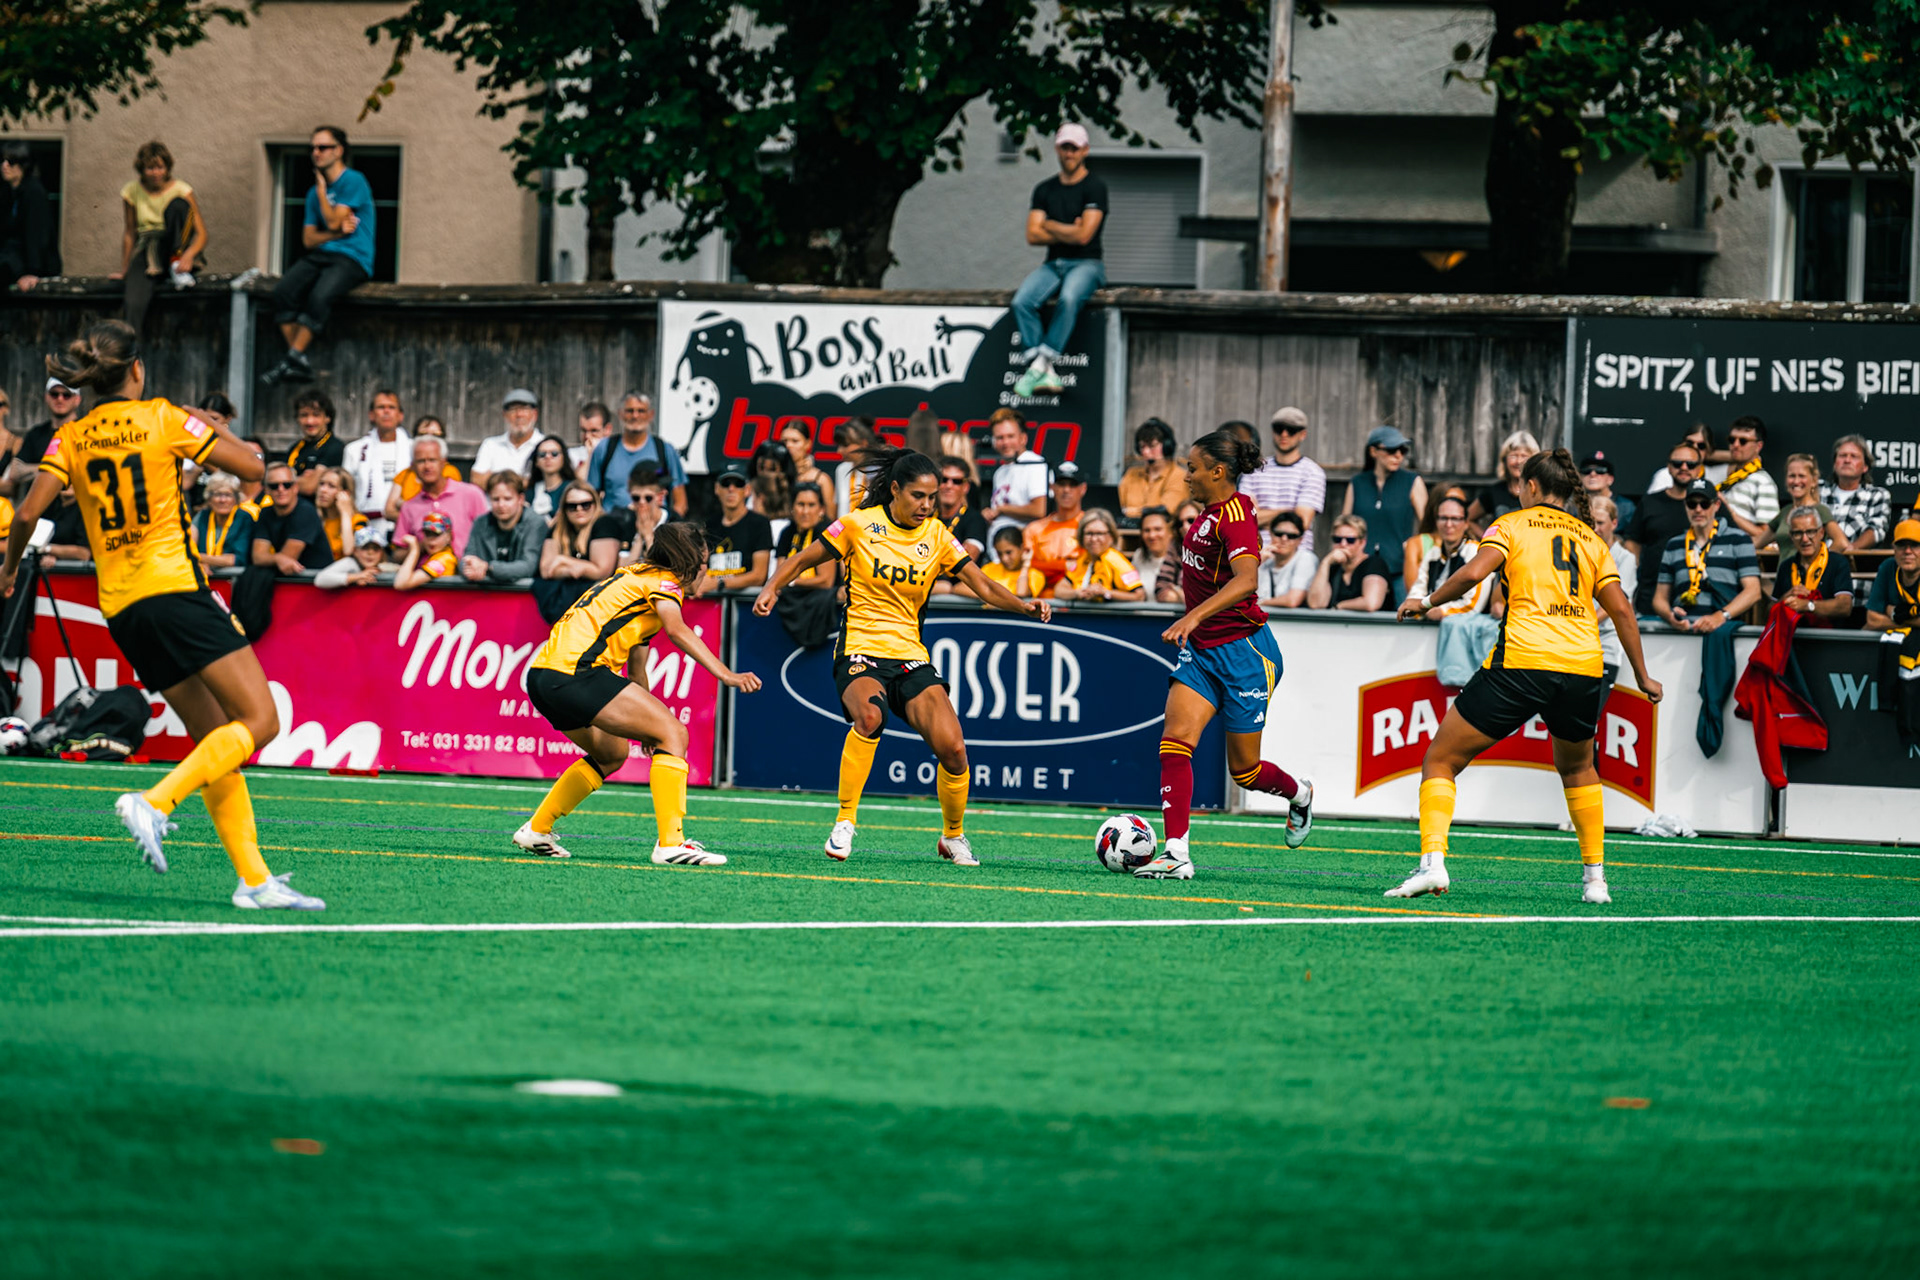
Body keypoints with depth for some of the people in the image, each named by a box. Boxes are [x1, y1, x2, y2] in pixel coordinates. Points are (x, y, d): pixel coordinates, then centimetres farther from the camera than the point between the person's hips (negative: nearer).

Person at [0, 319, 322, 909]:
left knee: (216, 738, 10)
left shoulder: (71, 438, 8)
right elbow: (252, 465, 1)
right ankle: (154, 801, -23)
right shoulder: (162, 419, -2)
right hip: (175, 589, -6)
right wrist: (219, 430, 20)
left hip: (121, 608, 6)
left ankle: (253, 877, 4)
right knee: (259, 721, -7)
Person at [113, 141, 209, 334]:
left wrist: (189, 255, -30)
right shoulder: (132, 192, 1)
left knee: (178, 205, -26)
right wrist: (124, 270, 10)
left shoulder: (181, 190, -5)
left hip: (178, 249, 0)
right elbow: (129, 233, 8)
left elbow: (201, 233, -10)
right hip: (147, 251, 0)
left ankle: (177, 267, -25)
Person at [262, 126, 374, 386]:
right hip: (320, 256, 6)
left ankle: (293, 359, -27)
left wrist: (321, 190, 1)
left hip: (353, 259, -6)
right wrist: (339, 232, -4)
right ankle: (299, 364, -24)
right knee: (283, 291, -21)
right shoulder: (315, 191, 19)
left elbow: (333, 221, -11)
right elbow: (308, 239, 14)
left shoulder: (354, 182, -3)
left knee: (320, 296, -34)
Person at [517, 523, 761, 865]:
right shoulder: (663, 581, 2)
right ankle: (671, 844, -19)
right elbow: (677, 630, -19)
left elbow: (635, 667, 35)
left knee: (612, 753, 30)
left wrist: (645, 725, 37)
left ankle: (536, 830, 29)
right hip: (575, 671, -10)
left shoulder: (635, 579, 29)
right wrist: (725, 674, -28)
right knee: (674, 733, -9)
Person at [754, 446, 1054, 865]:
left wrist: (1024, 606, -16)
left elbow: (985, 587, 1)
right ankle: (844, 822, -24)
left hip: (911, 657, 3)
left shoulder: (937, 536, 5)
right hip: (860, 653, -3)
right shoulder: (859, 525, -2)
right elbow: (803, 561, 9)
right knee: (869, 715, -37)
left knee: (952, 748, -14)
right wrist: (773, 588, -8)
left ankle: (953, 837, 13)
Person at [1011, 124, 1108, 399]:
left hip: (1087, 264, -5)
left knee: (1069, 299, -38)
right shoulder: (1045, 190, 14)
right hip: (1053, 263, 5)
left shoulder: (1094, 187, -3)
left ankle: (1041, 364, -35)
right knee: (1021, 301, -24)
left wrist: (1049, 226, 0)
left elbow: (1083, 235, -13)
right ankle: (1045, 374, -29)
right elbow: (1033, 235, 5)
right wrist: (1068, 233, -6)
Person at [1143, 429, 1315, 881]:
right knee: (1174, 742, -12)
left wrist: (1194, 616, -44)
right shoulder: (1211, 512, 9)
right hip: (1202, 651, 8)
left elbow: (1246, 579, -35)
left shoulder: (1235, 516, -19)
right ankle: (1176, 853, -15)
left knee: (1244, 769, 5)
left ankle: (1300, 794, 37)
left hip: (1242, 651, -8)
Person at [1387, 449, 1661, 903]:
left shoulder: (1512, 525, 8)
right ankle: (1595, 878, 25)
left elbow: (1473, 573, -9)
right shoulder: (1591, 539, 19)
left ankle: (1432, 863, -13)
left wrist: (1427, 602, 6)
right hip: (1583, 667, 4)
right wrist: (1642, 676, 22)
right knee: (1577, 768, 31)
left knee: (1441, 760, 6)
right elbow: (1621, 610, 15)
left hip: (1521, 662, -4)